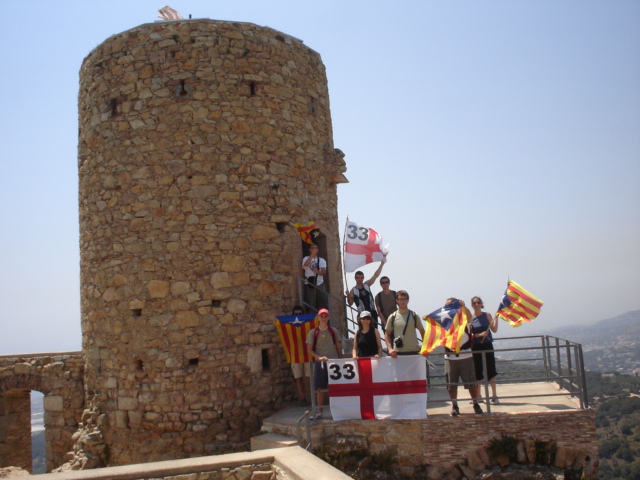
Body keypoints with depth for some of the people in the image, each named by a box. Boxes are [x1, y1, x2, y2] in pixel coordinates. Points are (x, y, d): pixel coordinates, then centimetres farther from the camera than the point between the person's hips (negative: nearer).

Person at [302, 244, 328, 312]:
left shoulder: (322, 260, 9)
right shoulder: (306, 258, 4)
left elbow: (324, 272, -5)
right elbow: (306, 265, -21)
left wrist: (318, 272, -28)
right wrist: (312, 255, -28)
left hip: (320, 284, 2)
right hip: (309, 285, -2)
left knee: (322, 306, 0)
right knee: (311, 306, -3)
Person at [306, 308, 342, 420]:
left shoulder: (333, 332, 7)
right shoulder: (313, 333, 3)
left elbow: (339, 347, 12)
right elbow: (309, 349, 2)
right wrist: (319, 357, -12)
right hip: (320, 363, -1)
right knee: (320, 388, 1)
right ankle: (319, 411, 8)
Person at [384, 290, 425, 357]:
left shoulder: (414, 316, 5)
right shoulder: (392, 317, 3)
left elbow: (422, 332, 10)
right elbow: (387, 334, 7)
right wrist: (390, 349, -6)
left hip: (414, 351, 1)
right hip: (398, 352, -1)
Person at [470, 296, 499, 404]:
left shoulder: (487, 315, 4)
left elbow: (494, 329, -4)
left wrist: (496, 317, -11)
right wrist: (480, 335, -15)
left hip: (487, 346, 0)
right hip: (475, 347, 0)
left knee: (491, 370, -3)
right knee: (477, 371, 5)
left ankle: (494, 396, 1)